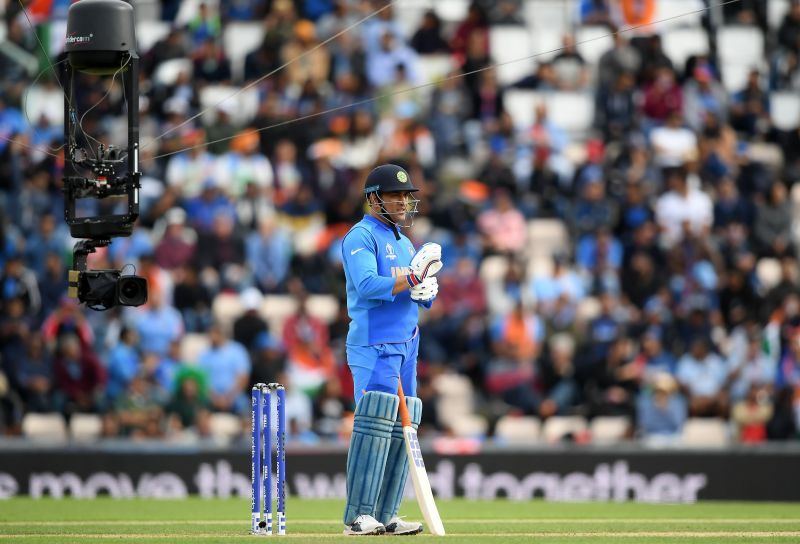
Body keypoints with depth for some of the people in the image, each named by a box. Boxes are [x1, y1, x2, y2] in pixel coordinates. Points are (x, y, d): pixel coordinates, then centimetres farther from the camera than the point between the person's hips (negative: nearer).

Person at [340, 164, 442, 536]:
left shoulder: (404, 242, 21)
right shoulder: (361, 236, -5)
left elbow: (426, 297, 17)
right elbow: (367, 285, -21)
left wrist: (425, 289, -6)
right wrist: (412, 277, -23)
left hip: (406, 346, 9)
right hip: (374, 346, -9)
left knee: (402, 429, 5)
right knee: (375, 424, -16)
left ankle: (385, 515, 6)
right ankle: (358, 516, -18)